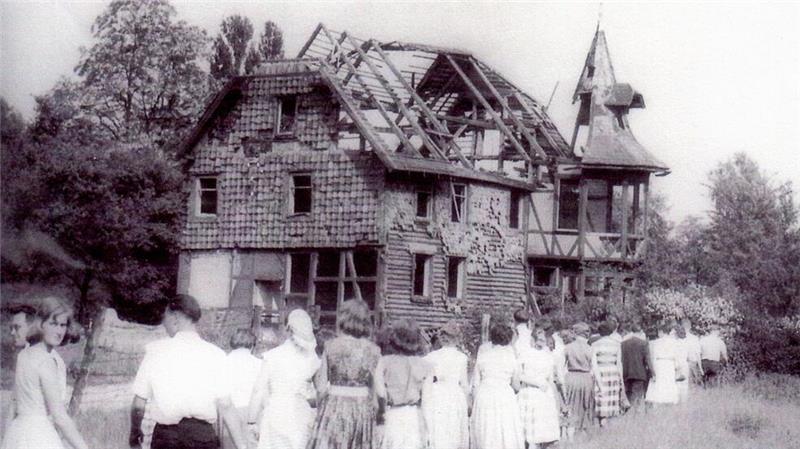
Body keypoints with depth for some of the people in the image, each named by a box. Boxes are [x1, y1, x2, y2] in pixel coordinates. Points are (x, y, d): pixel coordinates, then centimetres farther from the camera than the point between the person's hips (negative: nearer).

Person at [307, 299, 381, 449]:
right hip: (362, 408, 1)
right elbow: (376, 388, -1)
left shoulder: (331, 346, -3)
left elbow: (321, 385, -1)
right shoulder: (373, 350, -2)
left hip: (334, 406, -1)